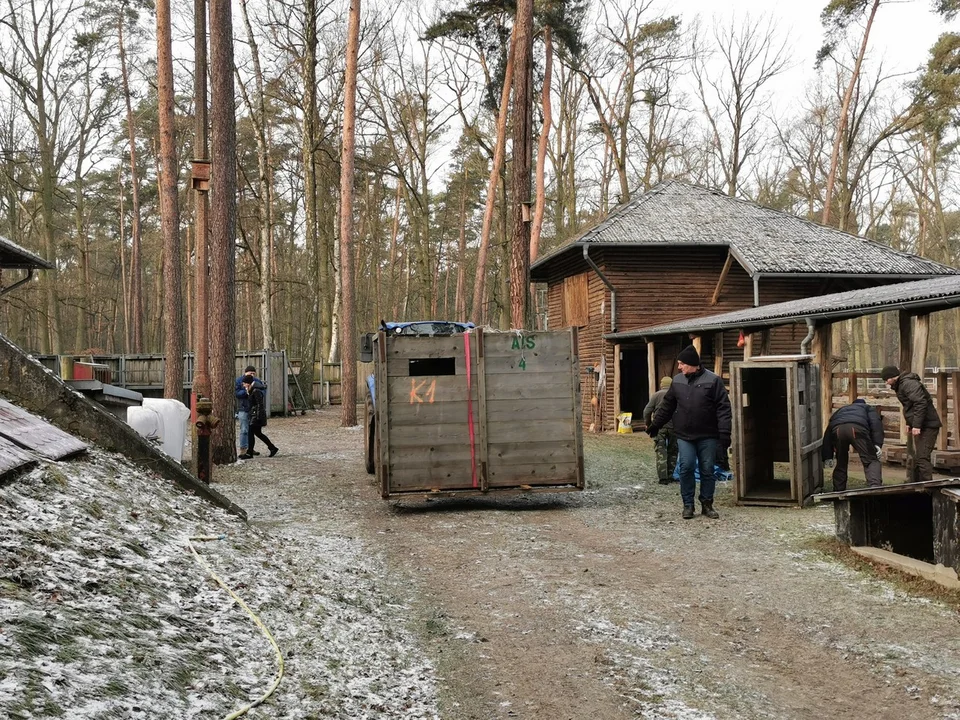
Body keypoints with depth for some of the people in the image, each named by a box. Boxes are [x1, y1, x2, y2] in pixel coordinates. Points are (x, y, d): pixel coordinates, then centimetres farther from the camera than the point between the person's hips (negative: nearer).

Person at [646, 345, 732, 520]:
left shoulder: (713, 380, -7)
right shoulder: (677, 381, 5)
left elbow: (723, 408, -10)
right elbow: (667, 405, 16)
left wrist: (724, 433, -17)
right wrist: (656, 424, 17)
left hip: (708, 436, -2)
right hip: (684, 435, 2)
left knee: (707, 470, 5)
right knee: (686, 468, -3)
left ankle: (707, 504, 18)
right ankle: (688, 504, 9)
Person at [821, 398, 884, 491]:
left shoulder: (840, 410, 45)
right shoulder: (868, 408, 38)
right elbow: (875, 423, 14)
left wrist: (827, 456, 31)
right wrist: (877, 444, 4)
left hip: (837, 430, 3)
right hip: (857, 428, -3)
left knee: (841, 463, 19)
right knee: (871, 460, 0)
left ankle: (838, 491, 19)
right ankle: (875, 486, -20)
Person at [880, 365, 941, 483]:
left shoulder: (908, 384, -17)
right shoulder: (901, 385, 15)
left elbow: (920, 403, -26)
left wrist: (916, 425, -26)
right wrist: (909, 423, 18)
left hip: (927, 426, -11)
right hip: (921, 426, 11)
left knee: (922, 457, -12)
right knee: (916, 457, 17)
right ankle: (913, 484, 26)